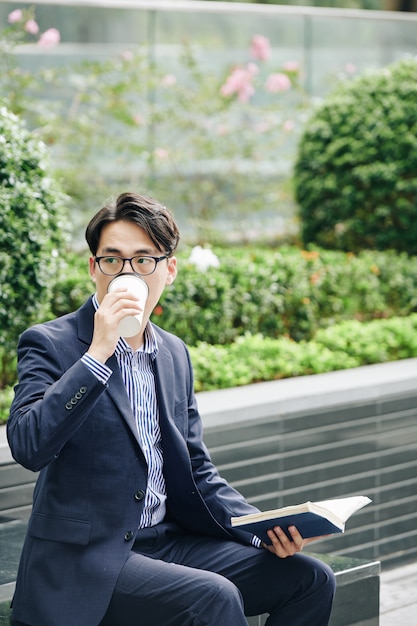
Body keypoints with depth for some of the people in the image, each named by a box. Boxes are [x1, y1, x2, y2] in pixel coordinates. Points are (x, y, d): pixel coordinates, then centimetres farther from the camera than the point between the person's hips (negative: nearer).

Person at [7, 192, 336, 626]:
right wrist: (97, 354, -25)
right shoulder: (48, 345, -6)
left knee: (309, 577, -7)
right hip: (86, 558, -6)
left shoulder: (174, 354, 13)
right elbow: (28, 447, -23)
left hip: (170, 540, 7)